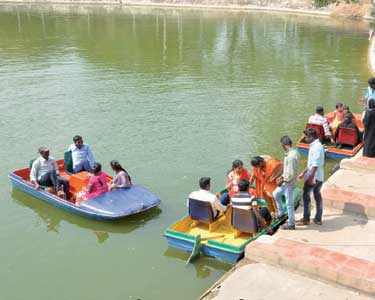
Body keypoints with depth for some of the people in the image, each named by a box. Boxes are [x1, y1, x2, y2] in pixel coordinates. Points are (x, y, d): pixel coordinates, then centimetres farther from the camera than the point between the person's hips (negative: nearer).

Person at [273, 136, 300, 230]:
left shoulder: (291, 156, -27)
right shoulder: (293, 152, 4)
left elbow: (292, 174, -27)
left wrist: (282, 181, -16)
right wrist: (282, 177, 12)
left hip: (290, 183, -10)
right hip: (287, 182, 10)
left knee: (289, 203, 4)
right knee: (276, 194, 23)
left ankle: (291, 224, 18)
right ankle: (281, 213, 34)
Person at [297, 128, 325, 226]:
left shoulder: (317, 146, -19)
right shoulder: (314, 145, 12)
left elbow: (315, 164, -24)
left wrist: (311, 177, -24)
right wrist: (303, 173, 25)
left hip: (314, 176, -9)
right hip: (319, 177, 9)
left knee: (306, 196, 1)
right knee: (318, 196, 13)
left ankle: (306, 219, 9)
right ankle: (318, 219, 21)